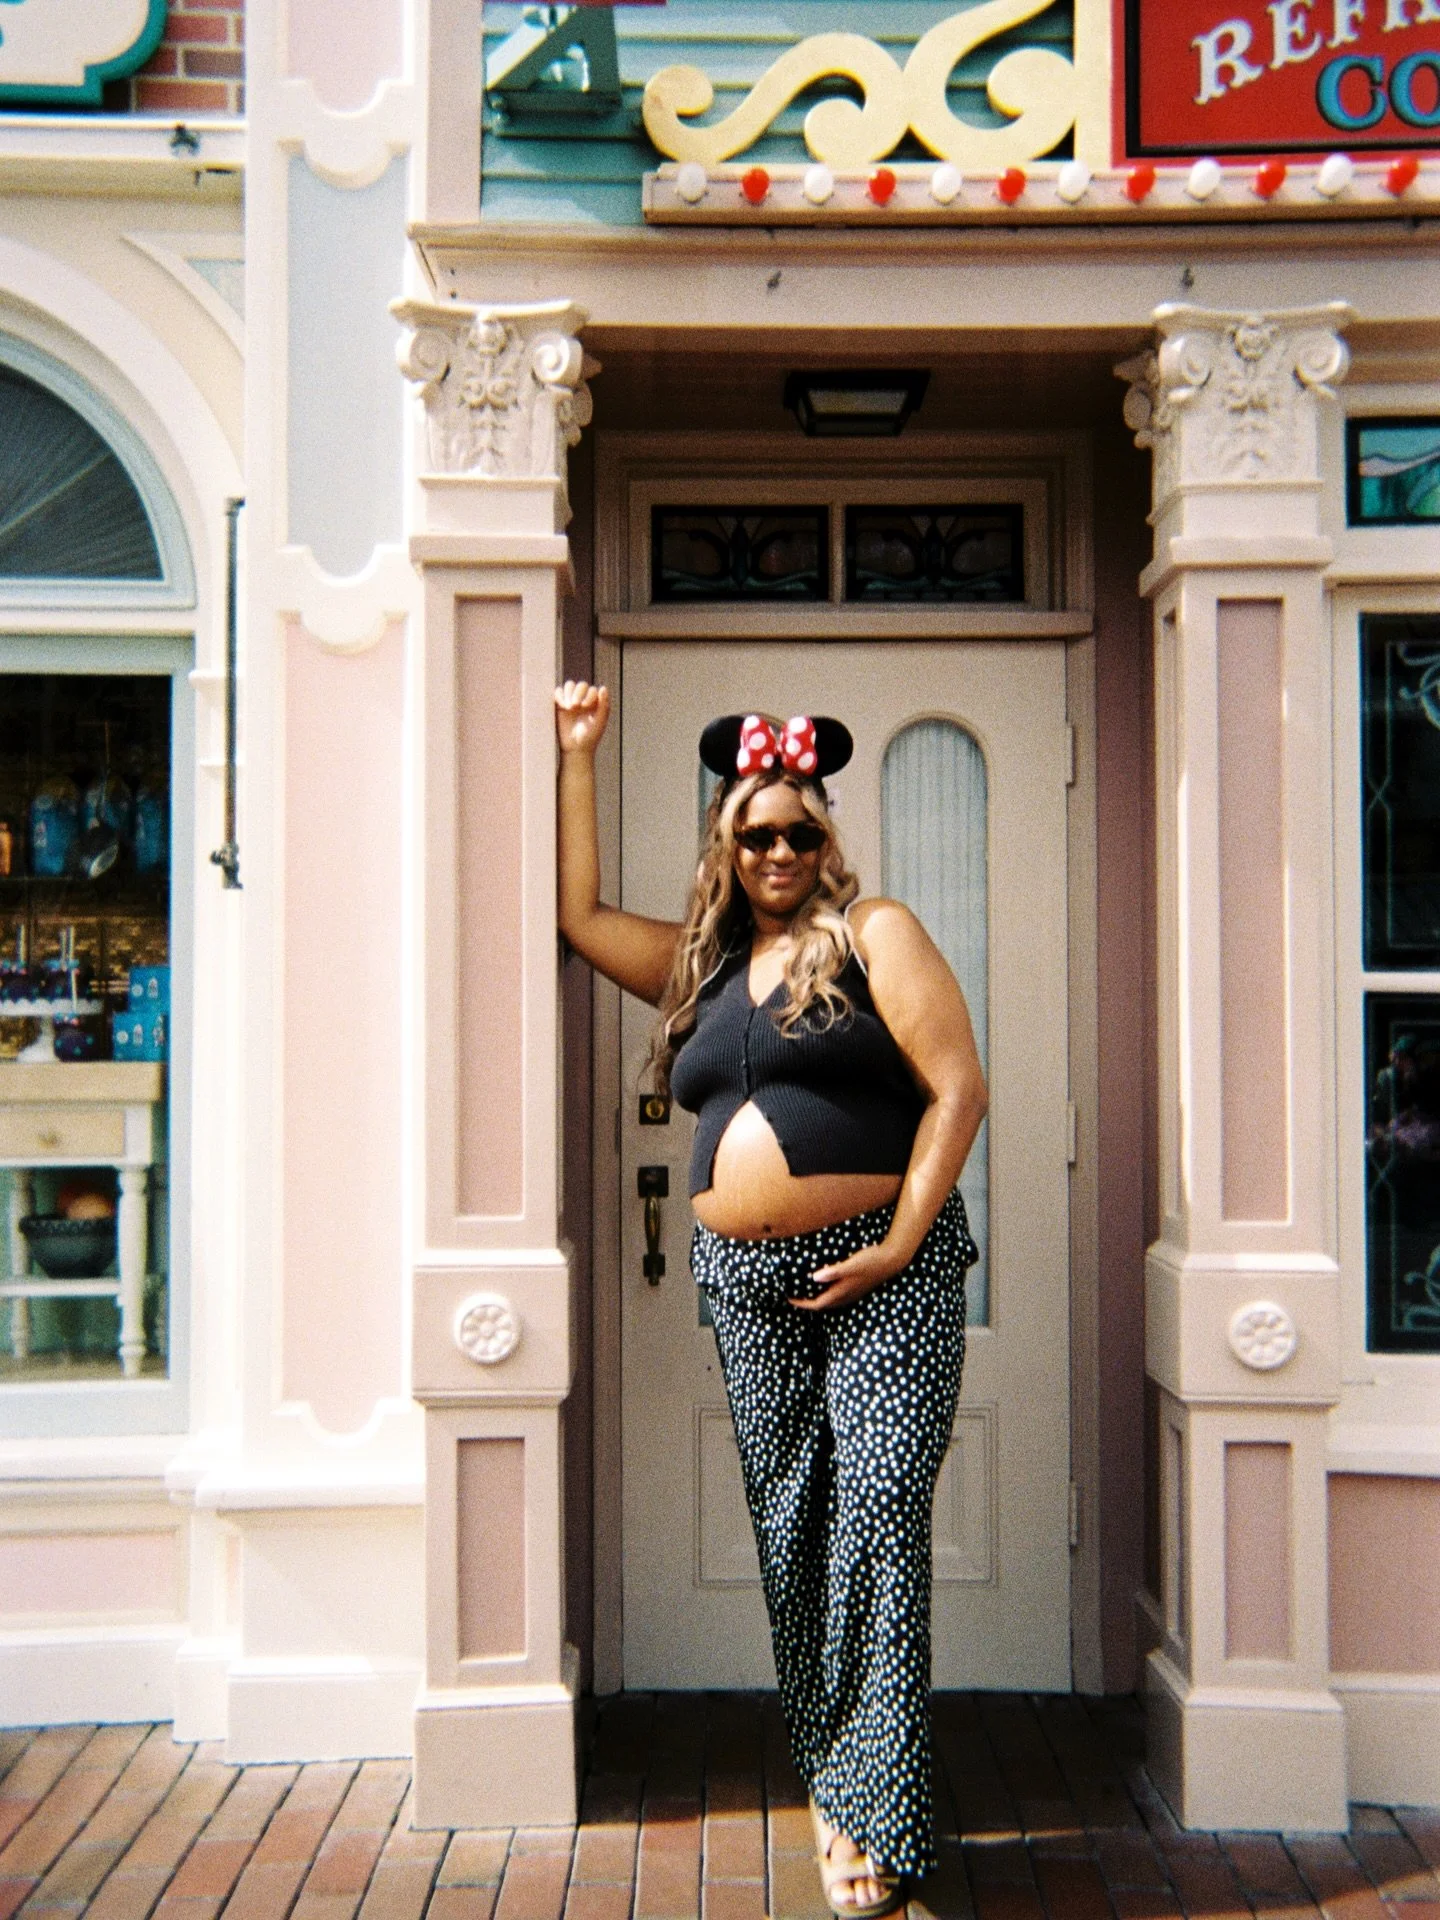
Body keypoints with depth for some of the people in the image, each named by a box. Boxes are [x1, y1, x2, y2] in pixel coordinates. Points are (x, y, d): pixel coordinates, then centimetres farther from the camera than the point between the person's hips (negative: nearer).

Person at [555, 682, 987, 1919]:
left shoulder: (874, 934, 0)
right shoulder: (701, 963, 15)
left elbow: (959, 1089, -6)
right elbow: (581, 914, 17)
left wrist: (901, 1242, -13)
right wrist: (577, 756, 16)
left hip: (883, 1279, -5)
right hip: (747, 1284, 5)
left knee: (879, 1526, -8)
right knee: (788, 1536, 8)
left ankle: (874, 1812, -2)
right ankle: (828, 1779, 20)